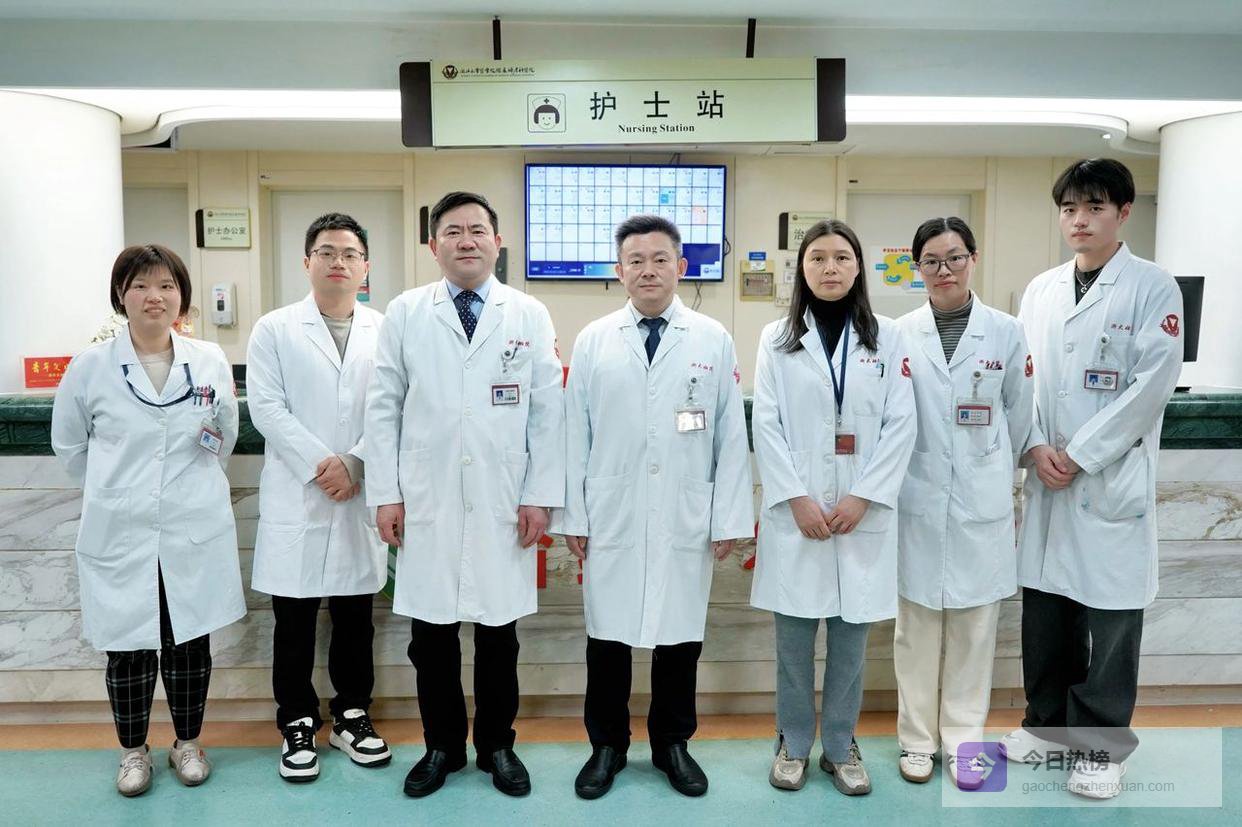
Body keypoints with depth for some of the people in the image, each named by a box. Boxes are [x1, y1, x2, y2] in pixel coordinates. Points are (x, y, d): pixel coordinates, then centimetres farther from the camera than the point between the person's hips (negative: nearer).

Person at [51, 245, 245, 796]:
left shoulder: (211, 362, -1)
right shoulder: (90, 367, -3)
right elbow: (69, 445, 9)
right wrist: (116, 490, 8)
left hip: (194, 534, 1)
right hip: (120, 536, 0)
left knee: (189, 645, 11)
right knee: (128, 649, 10)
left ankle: (188, 742, 31)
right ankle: (133, 750, 30)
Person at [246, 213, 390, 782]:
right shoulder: (274, 330, 4)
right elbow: (266, 408, -5)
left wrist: (353, 463, -12)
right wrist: (319, 464, -13)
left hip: (361, 496, 1)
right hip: (296, 496, -1)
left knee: (355, 614, 11)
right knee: (294, 618, 7)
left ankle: (352, 715, 27)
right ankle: (297, 723, 22)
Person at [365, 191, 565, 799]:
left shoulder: (530, 316, 4)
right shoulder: (405, 314, 4)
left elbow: (547, 411, 2)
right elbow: (383, 407, 3)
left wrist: (540, 496, -3)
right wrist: (385, 494, -2)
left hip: (503, 505, 0)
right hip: (426, 503, 0)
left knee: (499, 632, 11)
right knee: (431, 633, 9)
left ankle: (496, 745, 29)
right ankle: (441, 746, 28)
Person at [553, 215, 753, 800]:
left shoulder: (714, 341, 1)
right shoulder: (593, 341, 3)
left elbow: (732, 435, 1)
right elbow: (576, 435, 3)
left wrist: (729, 518, -1)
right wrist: (572, 515, 2)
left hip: (686, 522, 0)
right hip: (611, 520, 0)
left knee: (680, 636, 11)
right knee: (608, 636, 10)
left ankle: (673, 744, 32)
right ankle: (606, 746, 29)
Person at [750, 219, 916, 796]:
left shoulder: (887, 337, 6)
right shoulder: (777, 338, 4)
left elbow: (900, 424, 0)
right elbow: (766, 425, -2)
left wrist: (863, 498, -9)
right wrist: (797, 499, -11)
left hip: (863, 511, 1)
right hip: (795, 511, 0)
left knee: (851, 636, 8)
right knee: (794, 637, 7)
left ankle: (840, 746, 25)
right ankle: (793, 742, 24)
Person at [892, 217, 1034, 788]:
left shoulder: (1005, 332, 1)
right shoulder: (899, 335, -1)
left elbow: (1017, 414, 9)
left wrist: (990, 473, 13)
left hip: (983, 503, 1)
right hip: (918, 500, 0)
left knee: (973, 626, 8)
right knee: (916, 625, 7)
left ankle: (962, 740, 23)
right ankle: (917, 737, 23)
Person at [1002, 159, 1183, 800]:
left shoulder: (1152, 287, -3)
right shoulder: (1040, 290, 10)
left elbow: (1152, 384, -11)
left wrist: (1078, 455, -13)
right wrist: (1035, 448, -6)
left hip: (1113, 477, -4)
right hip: (1047, 476, 4)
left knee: (1109, 615, 3)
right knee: (1043, 608, 12)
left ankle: (1102, 745, 20)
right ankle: (1048, 722, 30)